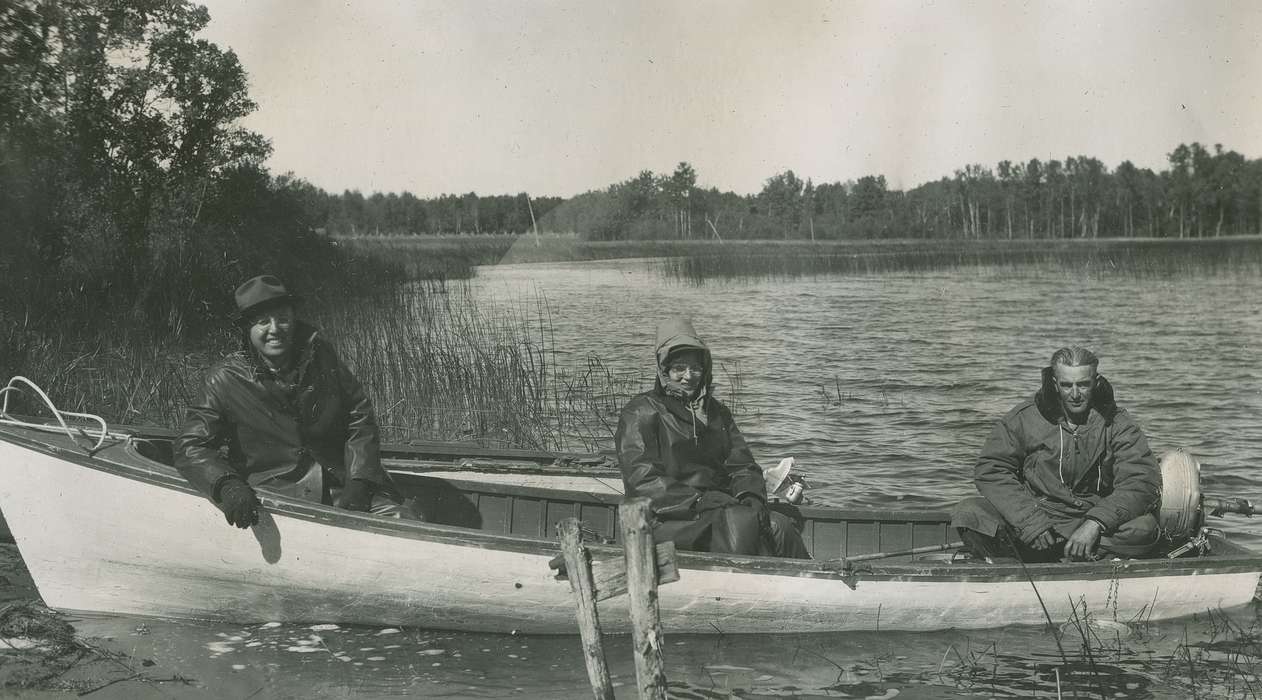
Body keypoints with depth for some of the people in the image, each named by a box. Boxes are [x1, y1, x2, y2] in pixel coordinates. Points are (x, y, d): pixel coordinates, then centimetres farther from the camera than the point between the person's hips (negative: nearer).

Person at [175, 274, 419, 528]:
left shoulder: (319, 356, 8)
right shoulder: (226, 380, 0)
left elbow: (360, 416, 9)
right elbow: (190, 447, -2)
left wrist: (358, 481, -5)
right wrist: (227, 484, -22)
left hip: (340, 486, 2)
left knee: (408, 523, -21)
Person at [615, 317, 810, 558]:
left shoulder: (716, 411, 22)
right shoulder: (641, 413, 1)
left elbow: (742, 466, 16)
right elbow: (642, 480, -10)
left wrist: (752, 498, -8)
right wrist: (701, 502, -19)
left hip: (720, 508, 6)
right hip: (670, 519, -6)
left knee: (779, 527, -22)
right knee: (740, 521, -32)